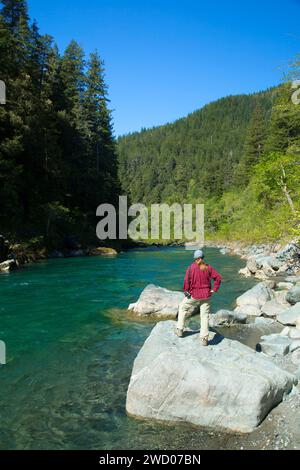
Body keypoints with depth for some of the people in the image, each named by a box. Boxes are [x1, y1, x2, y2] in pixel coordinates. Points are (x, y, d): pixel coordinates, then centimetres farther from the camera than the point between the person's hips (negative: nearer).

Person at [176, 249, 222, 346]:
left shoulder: (192, 267, -10)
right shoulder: (208, 267, 1)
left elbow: (187, 279, -19)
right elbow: (218, 277, -2)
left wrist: (186, 290, -7)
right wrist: (214, 290, 2)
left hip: (194, 295, -3)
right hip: (206, 295, 3)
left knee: (183, 308, 20)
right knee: (205, 316, 9)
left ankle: (180, 330, 23)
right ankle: (204, 339, 6)